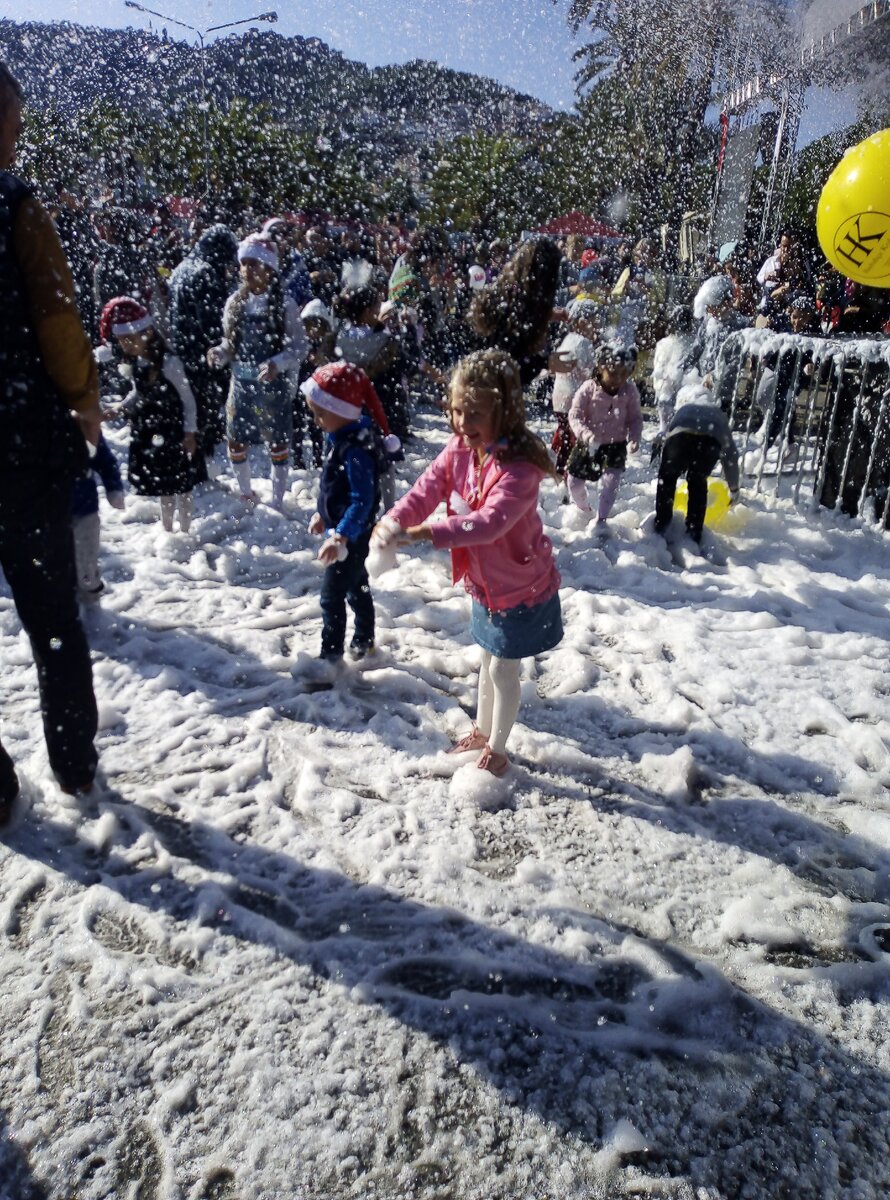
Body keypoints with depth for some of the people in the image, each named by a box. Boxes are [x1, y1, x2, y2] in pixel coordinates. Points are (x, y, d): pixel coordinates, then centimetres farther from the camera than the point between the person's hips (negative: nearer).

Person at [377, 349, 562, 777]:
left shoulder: (517, 468, -32)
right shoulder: (459, 449, -7)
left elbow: (489, 522, -44)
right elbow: (427, 489, -14)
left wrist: (428, 532, -53)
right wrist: (393, 521, -33)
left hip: (521, 588, -7)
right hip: (484, 582, 7)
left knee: (503, 670, 9)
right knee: (488, 661, 25)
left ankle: (496, 749, 31)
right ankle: (482, 731, 46)